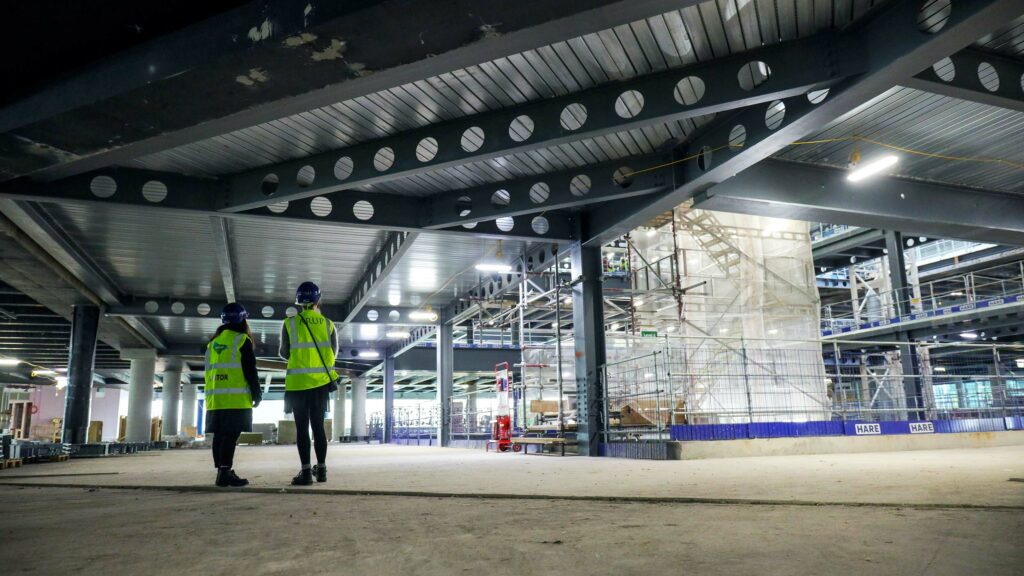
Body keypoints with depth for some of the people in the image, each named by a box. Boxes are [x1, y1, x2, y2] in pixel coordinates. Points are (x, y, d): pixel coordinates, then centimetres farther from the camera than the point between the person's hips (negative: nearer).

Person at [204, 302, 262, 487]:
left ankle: (222, 471, 14)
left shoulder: (212, 343, 18)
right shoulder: (242, 341, -3)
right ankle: (225, 473, -13)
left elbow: (209, 371, 21)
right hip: (237, 399, -7)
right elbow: (250, 371, -8)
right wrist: (257, 393, -1)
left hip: (215, 399, 7)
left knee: (220, 435, 9)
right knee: (231, 435, -8)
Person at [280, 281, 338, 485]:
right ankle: (321, 469, 16)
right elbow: (333, 353, 6)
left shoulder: (290, 323, -5)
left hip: (299, 383, -2)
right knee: (318, 426, 11)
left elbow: (284, 353, 2)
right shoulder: (328, 324, 1)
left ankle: (306, 472, 0)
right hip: (321, 383, 2)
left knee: (302, 428, 2)